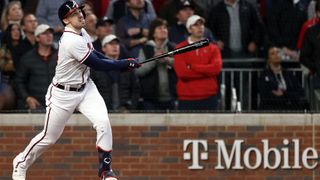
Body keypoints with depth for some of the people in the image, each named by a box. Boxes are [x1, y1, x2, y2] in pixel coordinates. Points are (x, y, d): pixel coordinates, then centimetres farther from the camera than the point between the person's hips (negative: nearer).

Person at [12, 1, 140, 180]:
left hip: (85, 87, 7)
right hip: (63, 93, -7)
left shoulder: (82, 33, 0)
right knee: (49, 137, 7)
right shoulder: (72, 41, -27)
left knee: (103, 122, -15)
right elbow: (97, 64, -24)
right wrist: (126, 64, -16)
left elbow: (94, 54, 18)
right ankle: (21, 163, 32)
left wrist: (121, 64, 4)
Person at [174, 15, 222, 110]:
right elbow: (181, 72, -11)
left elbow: (216, 68, -8)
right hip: (187, 98, -2)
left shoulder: (212, 48, 10)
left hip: (209, 98, 2)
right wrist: (206, 71, -8)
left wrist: (191, 67, -9)